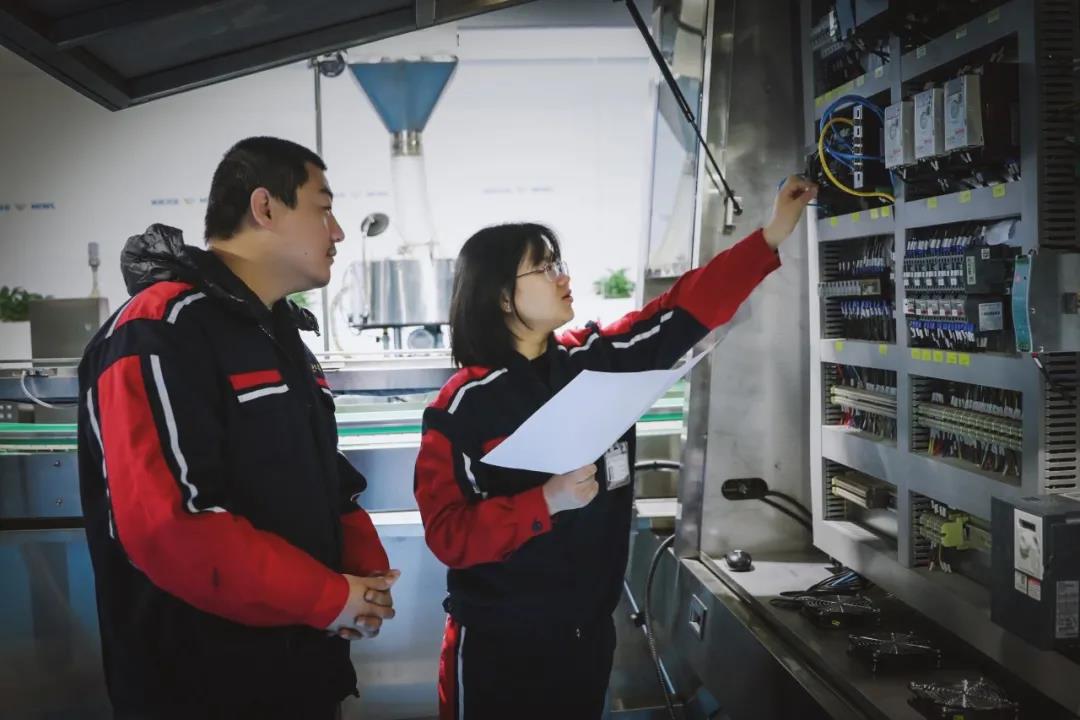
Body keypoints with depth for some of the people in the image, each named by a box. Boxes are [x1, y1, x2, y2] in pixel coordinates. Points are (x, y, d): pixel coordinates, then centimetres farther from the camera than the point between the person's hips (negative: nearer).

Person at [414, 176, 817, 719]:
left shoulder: (598, 363, 0)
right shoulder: (462, 406, -15)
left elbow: (687, 309, 2)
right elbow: (448, 534, -17)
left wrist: (773, 234, -1)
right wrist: (547, 502, -27)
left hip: (590, 632, 5)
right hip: (499, 645, -5)